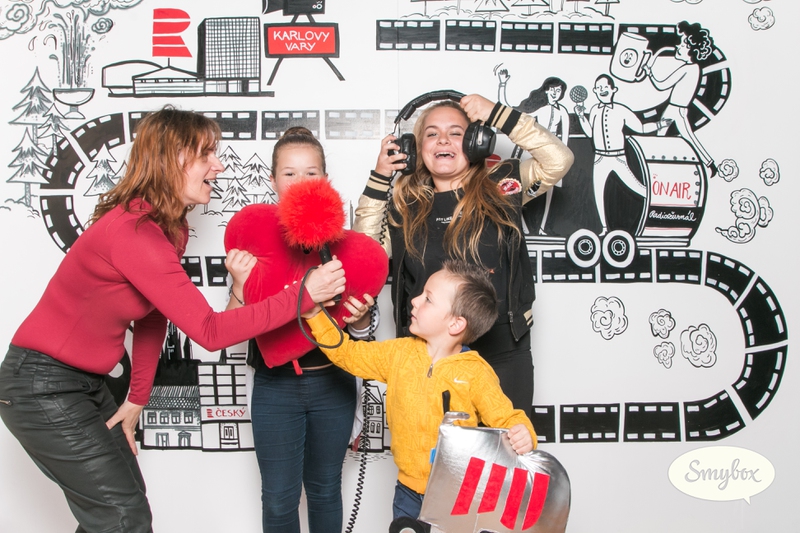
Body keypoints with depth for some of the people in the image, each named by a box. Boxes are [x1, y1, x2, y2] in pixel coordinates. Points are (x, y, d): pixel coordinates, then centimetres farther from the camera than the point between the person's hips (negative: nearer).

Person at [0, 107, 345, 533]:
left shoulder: (171, 229, 3)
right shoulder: (131, 231, -29)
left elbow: (153, 318, 10)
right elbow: (209, 332, -32)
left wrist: (136, 401, 12)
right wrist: (303, 295, -32)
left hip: (86, 382, 9)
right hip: (42, 386, -9)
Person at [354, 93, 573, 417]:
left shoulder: (499, 186, -1)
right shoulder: (406, 205, 3)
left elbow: (559, 160, -10)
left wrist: (497, 114, -13)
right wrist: (379, 178, -6)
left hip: (502, 354, -1)